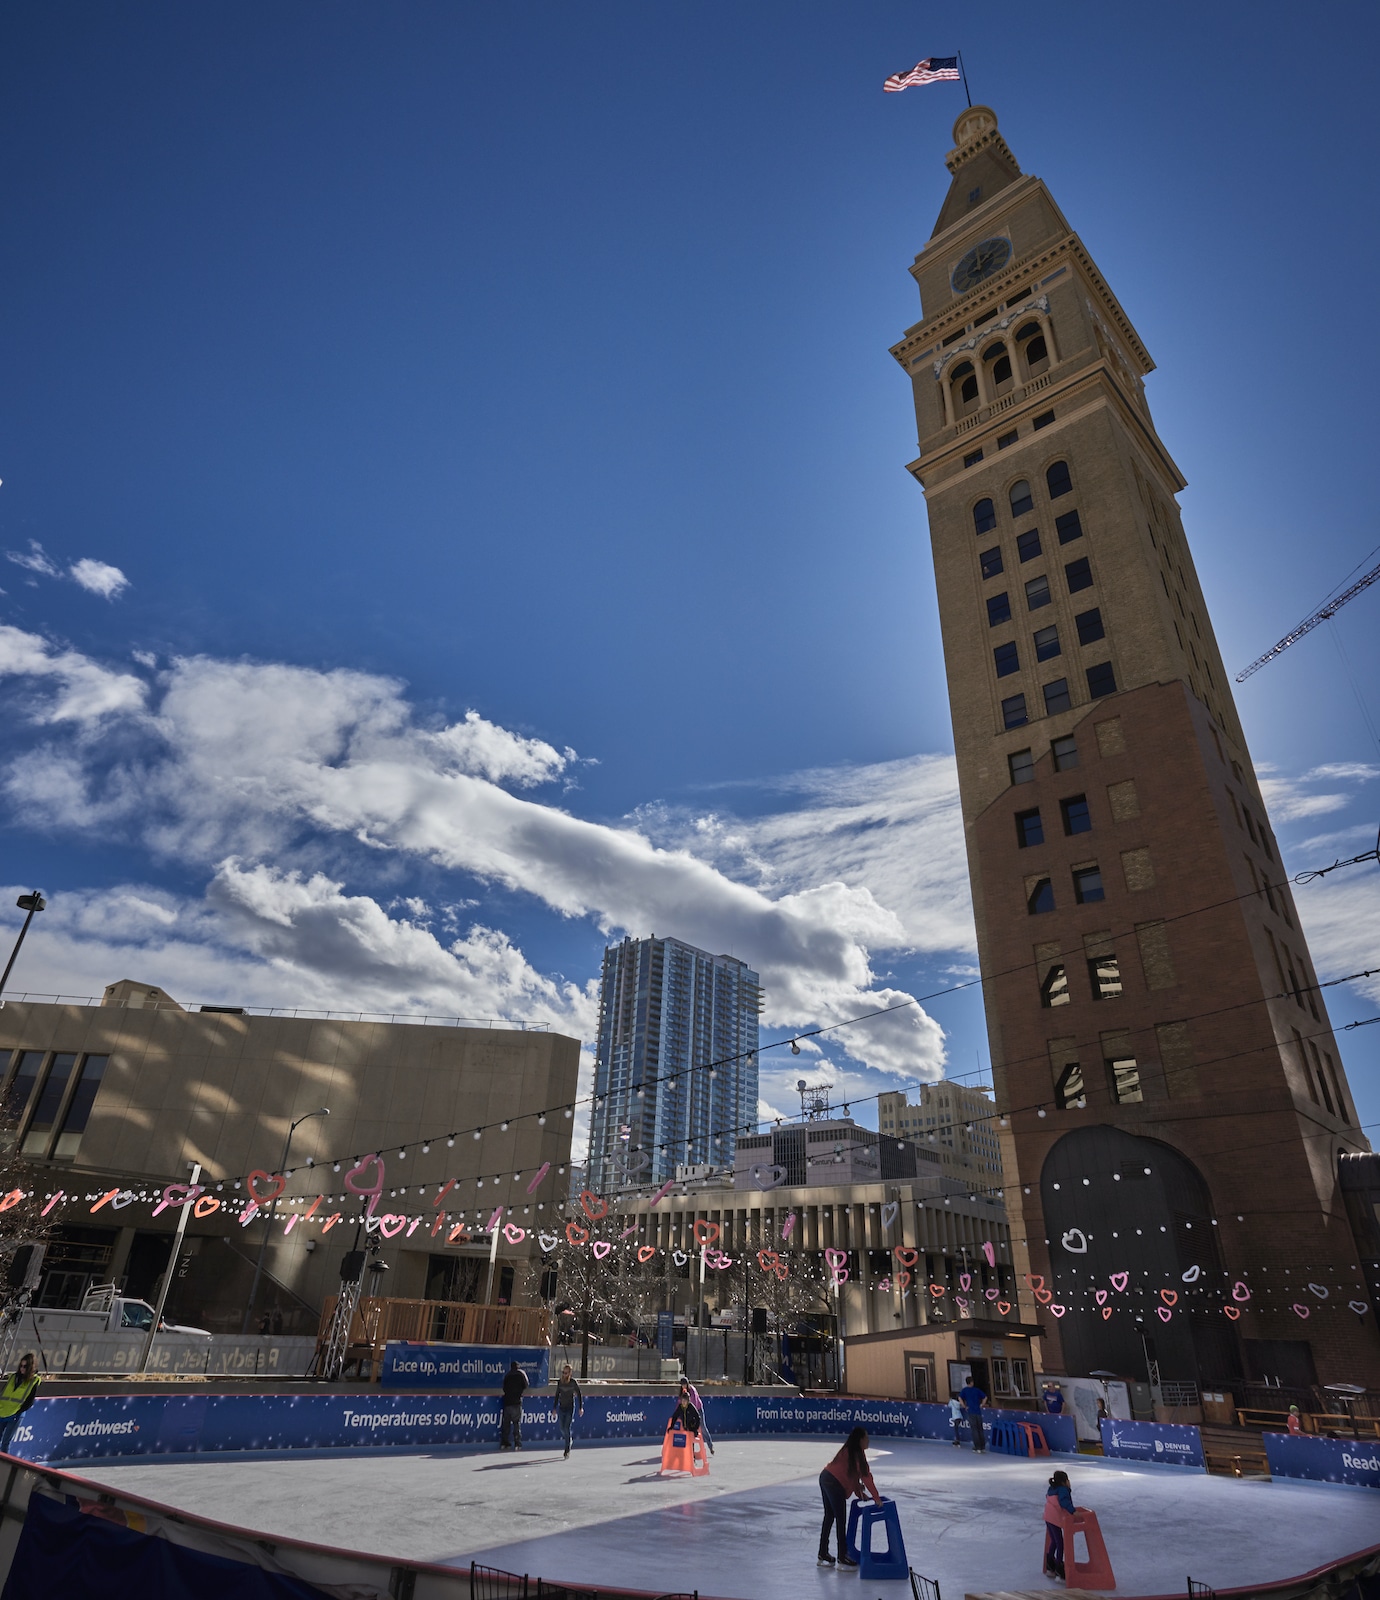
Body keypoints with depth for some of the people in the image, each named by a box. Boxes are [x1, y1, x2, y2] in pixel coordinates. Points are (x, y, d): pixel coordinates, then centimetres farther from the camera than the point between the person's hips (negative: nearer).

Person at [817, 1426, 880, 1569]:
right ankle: (842, 1558, 8)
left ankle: (823, 1555, 29)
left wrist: (860, 1493, 19)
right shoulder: (857, 1453, -12)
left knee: (829, 1517, 19)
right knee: (841, 1521, 1)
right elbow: (865, 1476, -13)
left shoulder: (850, 1450, 16)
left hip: (825, 1479, 10)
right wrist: (876, 1498, -6)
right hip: (834, 1484, -10)